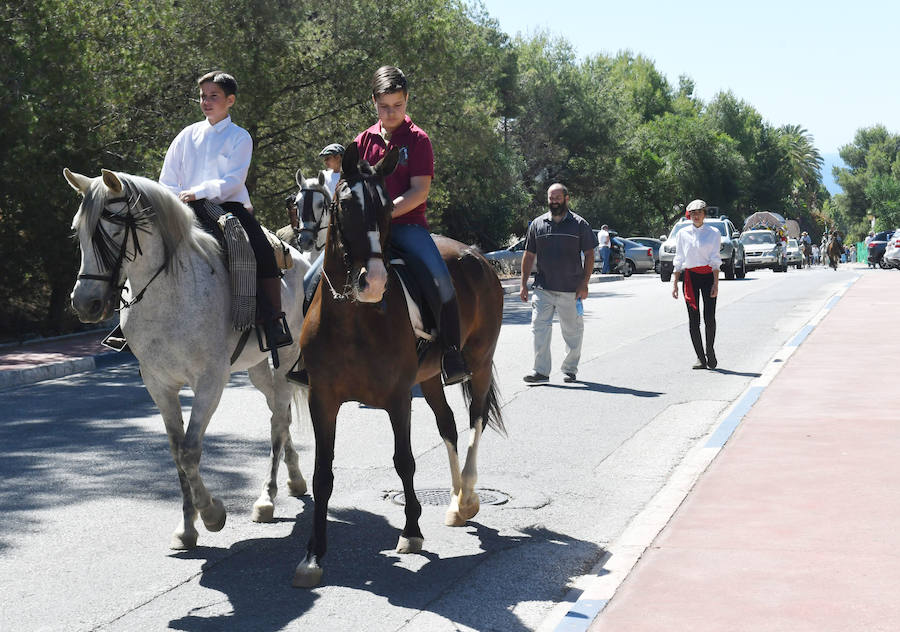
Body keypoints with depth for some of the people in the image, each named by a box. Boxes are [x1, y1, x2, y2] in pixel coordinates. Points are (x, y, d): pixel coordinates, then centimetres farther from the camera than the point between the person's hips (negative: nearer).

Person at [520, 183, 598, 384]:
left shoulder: (579, 224, 3)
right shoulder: (537, 224, 9)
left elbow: (589, 255, 3)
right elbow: (529, 255, 13)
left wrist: (584, 284, -5)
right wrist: (524, 284, 8)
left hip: (571, 290, -1)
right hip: (543, 289, 1)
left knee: (572, 331, 7)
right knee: (539, 328, -9)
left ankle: (570, 370, 21)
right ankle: (541, 371, -6)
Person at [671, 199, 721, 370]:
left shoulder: (713, 233, 3)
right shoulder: (682, 234, 7)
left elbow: (715, 260, -1)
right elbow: (678, 261, 10)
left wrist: (716, 284, -8)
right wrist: (675, 284, 5)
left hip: (708, 275, -1)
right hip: (690, 276, 1)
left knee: (709, 317, -8)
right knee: (693, 319, -2)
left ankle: (710, 351, 13)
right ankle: (700, 357, 4)